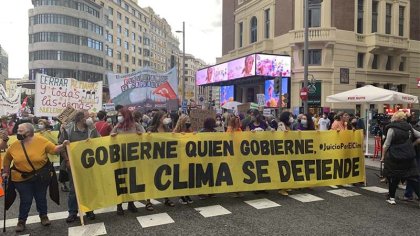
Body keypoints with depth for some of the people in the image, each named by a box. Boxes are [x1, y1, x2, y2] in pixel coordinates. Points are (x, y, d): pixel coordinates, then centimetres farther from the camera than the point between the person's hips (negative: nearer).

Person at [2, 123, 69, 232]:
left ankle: (44, 216, 34)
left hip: (41, 176, -1)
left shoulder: (41, 140, -14)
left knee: (41, 198, 13)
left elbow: (54, 149, -10)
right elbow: (7, 159, 10)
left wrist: (62, 145, -28)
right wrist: (6, 172, 15)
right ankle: (21, 221, 27)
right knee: (26, 200, 6)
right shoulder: (14, 145, -6)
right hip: (22, 178, 1)